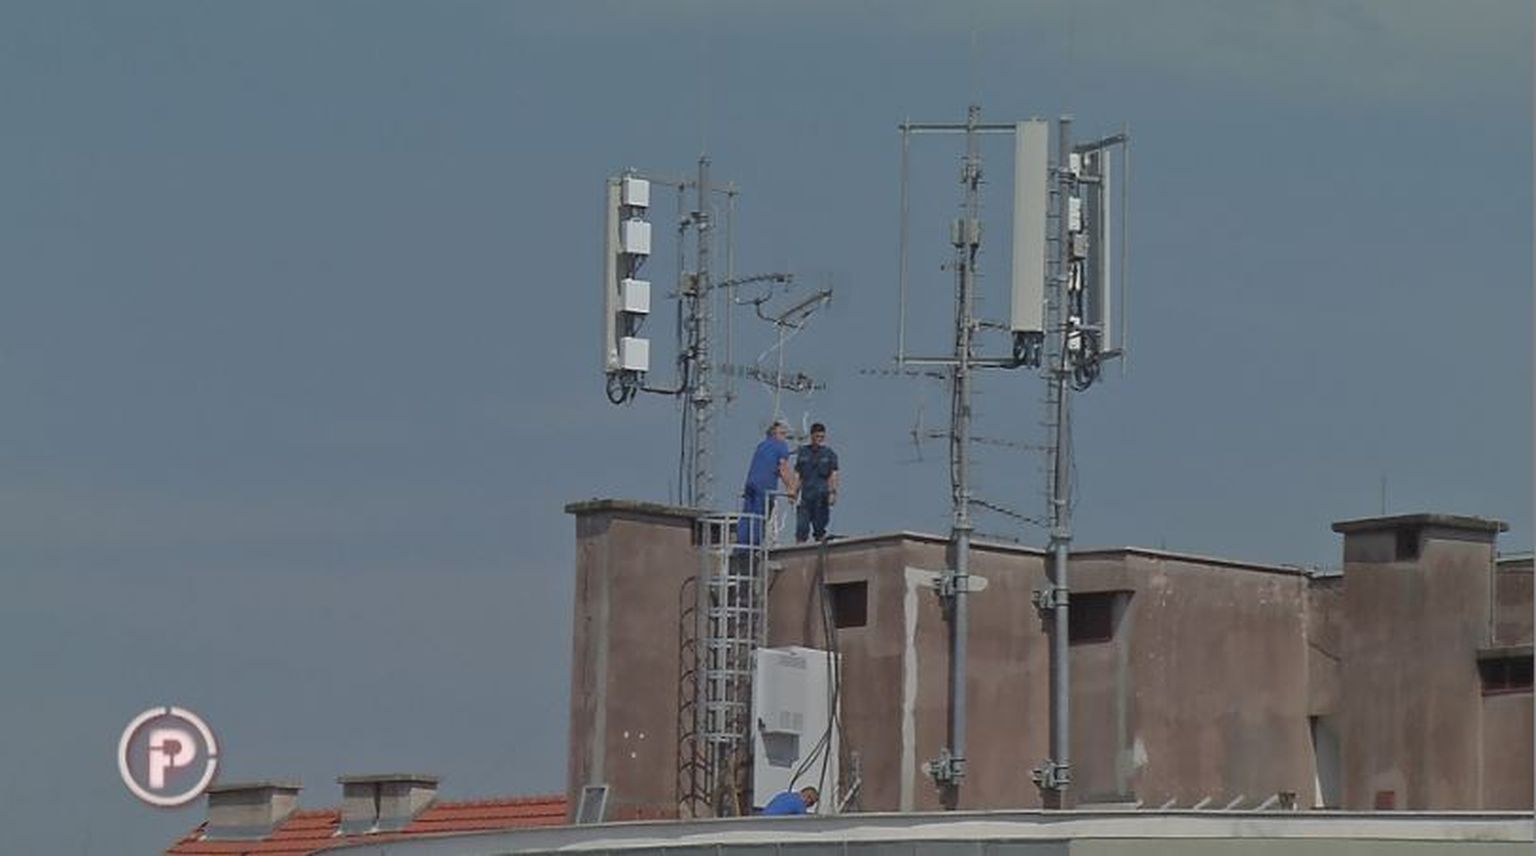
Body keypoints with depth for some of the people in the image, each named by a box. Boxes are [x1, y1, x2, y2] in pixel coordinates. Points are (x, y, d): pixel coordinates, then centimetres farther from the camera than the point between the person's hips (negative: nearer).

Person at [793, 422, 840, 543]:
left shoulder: (829, 453, 6)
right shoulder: (803, 452, 13)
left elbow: (833, 475, 1)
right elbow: (797, 474, 13)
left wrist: (833, 493, -11)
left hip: (822, 496, -2)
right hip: (805, 496, 2)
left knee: (820, 528, 0)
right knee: (801, 529, -5)